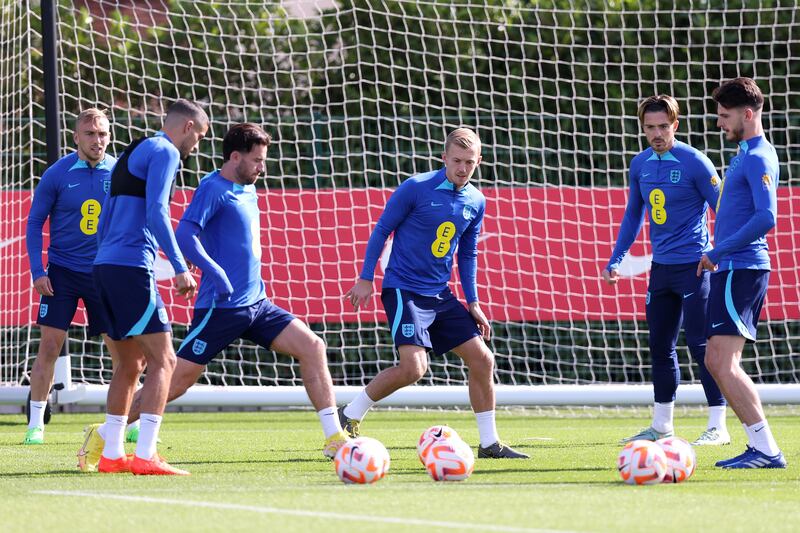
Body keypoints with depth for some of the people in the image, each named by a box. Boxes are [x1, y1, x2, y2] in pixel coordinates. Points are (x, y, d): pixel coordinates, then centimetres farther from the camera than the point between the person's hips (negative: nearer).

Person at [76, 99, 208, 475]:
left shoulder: (133, 153, 24)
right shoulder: (164, 152, -4)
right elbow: (155, 214, -17)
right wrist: (180, 269, -18)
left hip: (105, 265, 10)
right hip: (132, 267, -10)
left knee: (131, 363, 17)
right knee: (162, 360, -9)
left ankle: (110, 452, 18)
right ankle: (145, 456, -17)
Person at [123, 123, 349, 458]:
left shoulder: (249, 192, 15)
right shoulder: (213, 188, -11)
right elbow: (184, 235, -23)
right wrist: (215, 273, -31)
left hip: (256, 304, 8)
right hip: (221, 306, -8)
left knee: (312, 347, -3)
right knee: (180, 378, -7)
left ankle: (335, 439, -2)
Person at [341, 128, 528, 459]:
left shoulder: (476, 202, 6)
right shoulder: (416, 188, -12)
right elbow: (382, 230, -3)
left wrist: (473, 302, 13)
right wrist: (366, 279, -4)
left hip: (440, 295, 6)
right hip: (404, 290, -6)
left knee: (482, 359, 1)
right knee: (413, 367, -22)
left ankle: (489, 443, 13)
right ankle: (350, 416, -3)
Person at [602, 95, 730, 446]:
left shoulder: (694, 162, -11)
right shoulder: (640, 165, 7)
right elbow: (633, 216, 19)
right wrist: (615, 261, 16)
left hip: (694, 265, -6)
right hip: (661, 268, 6)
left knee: (700, 345, -8)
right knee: (660, 346, 10)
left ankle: (718, 426, -4)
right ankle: (661, 425, 20)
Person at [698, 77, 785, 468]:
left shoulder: (758, 158, -13)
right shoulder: (745, 154, 18)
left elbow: (766, 218, -24)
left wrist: (717, 252, -20)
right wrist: (717, 256, 21)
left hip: (740, 270, -11)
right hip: (733, 270, 11)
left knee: (723, 363, -16)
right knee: (718, 363, 11)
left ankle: (766, 449, -18)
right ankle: (761, 447, 12)